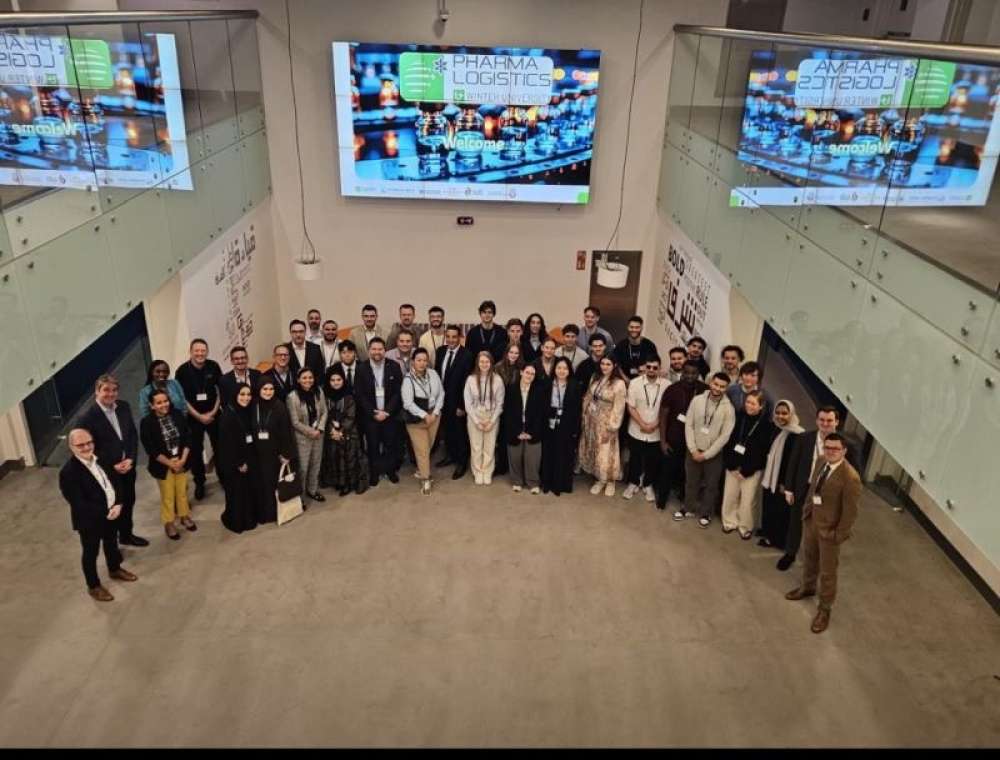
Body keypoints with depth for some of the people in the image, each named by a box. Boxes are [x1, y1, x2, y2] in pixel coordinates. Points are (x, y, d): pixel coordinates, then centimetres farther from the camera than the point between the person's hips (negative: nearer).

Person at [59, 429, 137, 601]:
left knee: (112, 544, 27)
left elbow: (115, 481, 3)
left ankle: (115, 569, 53)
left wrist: (117, 504, -12)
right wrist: (106, 513, -23)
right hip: (89, 521, -6)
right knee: (91, 553, 15)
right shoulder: (68, 472, -27)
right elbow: (79, 504, -27)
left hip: (112, 512, 6)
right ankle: (94, 586, 35)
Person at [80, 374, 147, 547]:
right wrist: (113, 466, -18)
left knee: (129, 501, 20)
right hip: (107, 471, -6)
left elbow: (133, 434, 3)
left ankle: (127, 534, 42)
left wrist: (130, 458, -10)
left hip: (128, 465, 6)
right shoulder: (88, 418, -19)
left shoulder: (123, 407, -2)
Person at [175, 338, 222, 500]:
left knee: (220, 447, 4)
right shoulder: (182, 371, -11)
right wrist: (199, 416, -9)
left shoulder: (213, 366, -7)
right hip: (193, 417, -1)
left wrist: (214, 411, -5)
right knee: (196, 450, 3)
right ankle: (199, 483, 16)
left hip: (214, 414, 1)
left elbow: (221, 390, 2)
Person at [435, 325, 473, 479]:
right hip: (443, 399, 6)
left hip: (457, 401, -6)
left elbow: (467, 382, -17)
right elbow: (436, 373, 8)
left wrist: (462, 405, -16)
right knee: (447, 429, 21)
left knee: (460, 432, 8)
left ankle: (462, 462, 23)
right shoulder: (441, 351, 0)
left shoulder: (467, 355, -19)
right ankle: (450, 455, 40)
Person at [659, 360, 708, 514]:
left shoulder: (705, 391, -11)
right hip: (673, 439, 0)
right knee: (667, 470, 11)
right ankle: (661, 499, 33)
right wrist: (663, 441, -6)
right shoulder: (672, 389, -11)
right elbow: (663, 415, -5)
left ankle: (684, 503, 31)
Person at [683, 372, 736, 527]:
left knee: (711, 485, 13)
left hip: (713, 454, -2)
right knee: (691, 481, 17)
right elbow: (688, 425, -5)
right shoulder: (697, 400, -8)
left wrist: (706, 454, -13)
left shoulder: (728, 408, -13)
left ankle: (706, 513, 31)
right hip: (694, 451, 2)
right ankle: (689, 507, 37)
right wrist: (693, 450, -10)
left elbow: (725, 436, -13)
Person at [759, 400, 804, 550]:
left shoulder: (797, 435, -22)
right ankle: (768, 532, 38)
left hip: (783, 480, -7)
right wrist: (765, 476, 13)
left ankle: (778, 538, 25)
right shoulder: (775, 429, 0)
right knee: (769, 507, 19)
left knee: (781, 510, 9)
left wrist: (785, 483, -17)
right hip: (770, 477, 7)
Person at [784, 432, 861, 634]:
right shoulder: (821, 462, -6)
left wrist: (839, 535, -17)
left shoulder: (850, 477, -29)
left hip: (830, 529, -7)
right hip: (810, 520, 7)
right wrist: (806, 510, 12)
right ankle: (807, 587, 53)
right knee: (809, 558, 28)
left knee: (827, 571, 10)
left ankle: (824, 609, 28)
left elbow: (850, 511, -22)